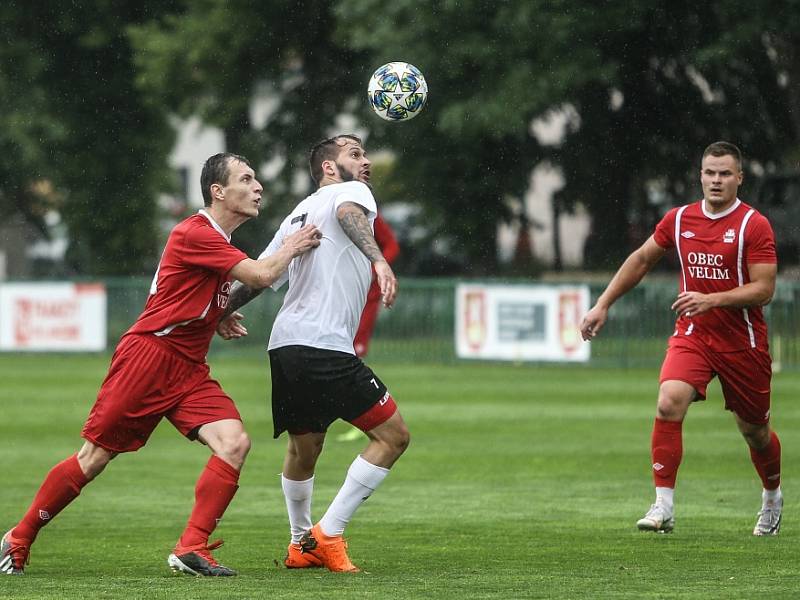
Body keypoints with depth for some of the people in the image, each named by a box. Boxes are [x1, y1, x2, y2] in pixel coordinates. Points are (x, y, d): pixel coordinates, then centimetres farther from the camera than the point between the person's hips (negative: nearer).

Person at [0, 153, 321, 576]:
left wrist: (220, 319, 13)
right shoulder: (194, 234, -15)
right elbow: (261, 275, -22)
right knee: (94, 457, -3)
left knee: (234, 443, -14)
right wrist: (290, 248, -3)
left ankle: (191, 549, -14)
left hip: (189, 370, 8)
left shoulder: (218, 241, 15)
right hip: (148, 355, -8)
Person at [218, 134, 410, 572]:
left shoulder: (299, 213, 24)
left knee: (304, 447, 24)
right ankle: (327, 534, -5)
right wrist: (378, 260, -39)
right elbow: (350, 214, -22)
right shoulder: (350, 192, 3)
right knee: (393, 435, -3)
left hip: (284, 347, 9)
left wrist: (225, 311, 42)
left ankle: (301, 545, 36)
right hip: (324, 348, -9)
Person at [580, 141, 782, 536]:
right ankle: (664, 507, -21)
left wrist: (712, 299, -27)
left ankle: (772, 499, 41)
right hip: (691, 335, 2)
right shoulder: (679, 220, 2)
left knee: (754, 430, 10)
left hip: (743, 342, -2)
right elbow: (642, 259, 17)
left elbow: (763, 289, -15)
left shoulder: (754, 225, -10)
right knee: (668, 403, -23)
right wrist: (603, 304, 15)